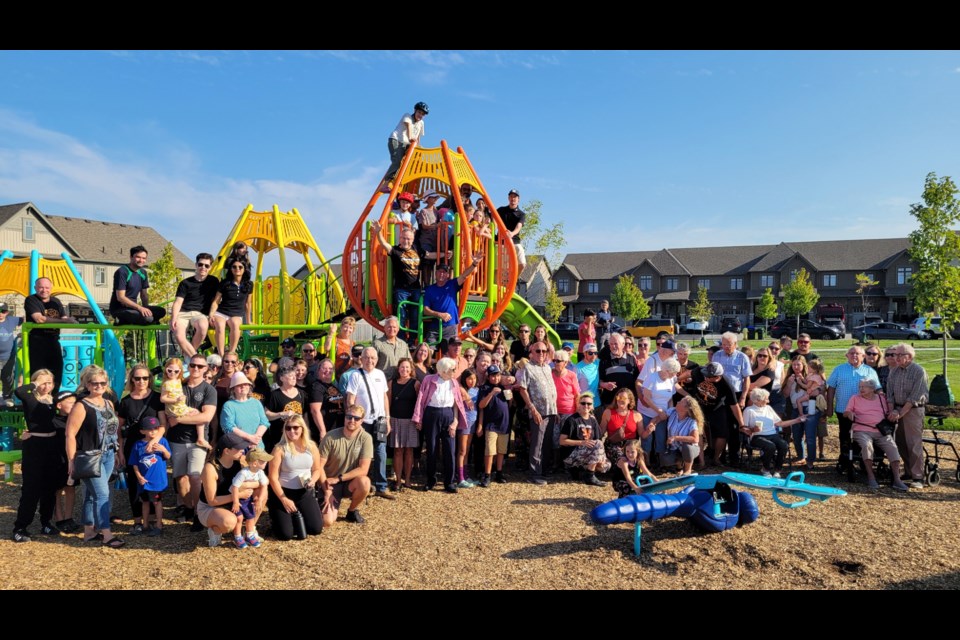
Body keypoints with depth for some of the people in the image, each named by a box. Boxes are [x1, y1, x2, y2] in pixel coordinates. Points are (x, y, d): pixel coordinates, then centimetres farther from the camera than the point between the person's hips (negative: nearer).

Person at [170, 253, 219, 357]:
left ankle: (188, 355, -14)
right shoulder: (185, 283, 10)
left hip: (200, 314, 0)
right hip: (183, 313, 0)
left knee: (203, 327, -37)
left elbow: (215, 300, 11)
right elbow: (178, 302, 2)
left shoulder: (214, 282, 13)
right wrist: (173, 318, -14)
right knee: (178, 336, -30)